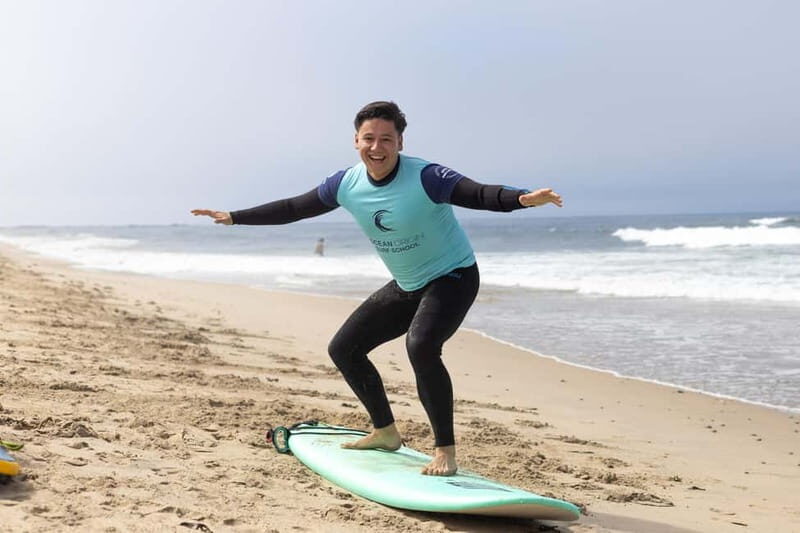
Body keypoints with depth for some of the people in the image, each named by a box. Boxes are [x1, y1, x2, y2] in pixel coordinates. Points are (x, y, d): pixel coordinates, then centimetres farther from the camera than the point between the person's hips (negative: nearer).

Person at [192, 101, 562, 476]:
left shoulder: (425, 178, -26)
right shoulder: (347, 184, -7)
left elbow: (480, 195, -37)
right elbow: (293, 208, 5)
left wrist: (523, 198, -58)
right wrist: (235, 217, 8)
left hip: (453, 276, -8)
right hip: (405, 286, 8)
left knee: (420, 346, -34)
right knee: (343, 349, 11)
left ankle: (445, 451, -22)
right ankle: (385, 432, 27)